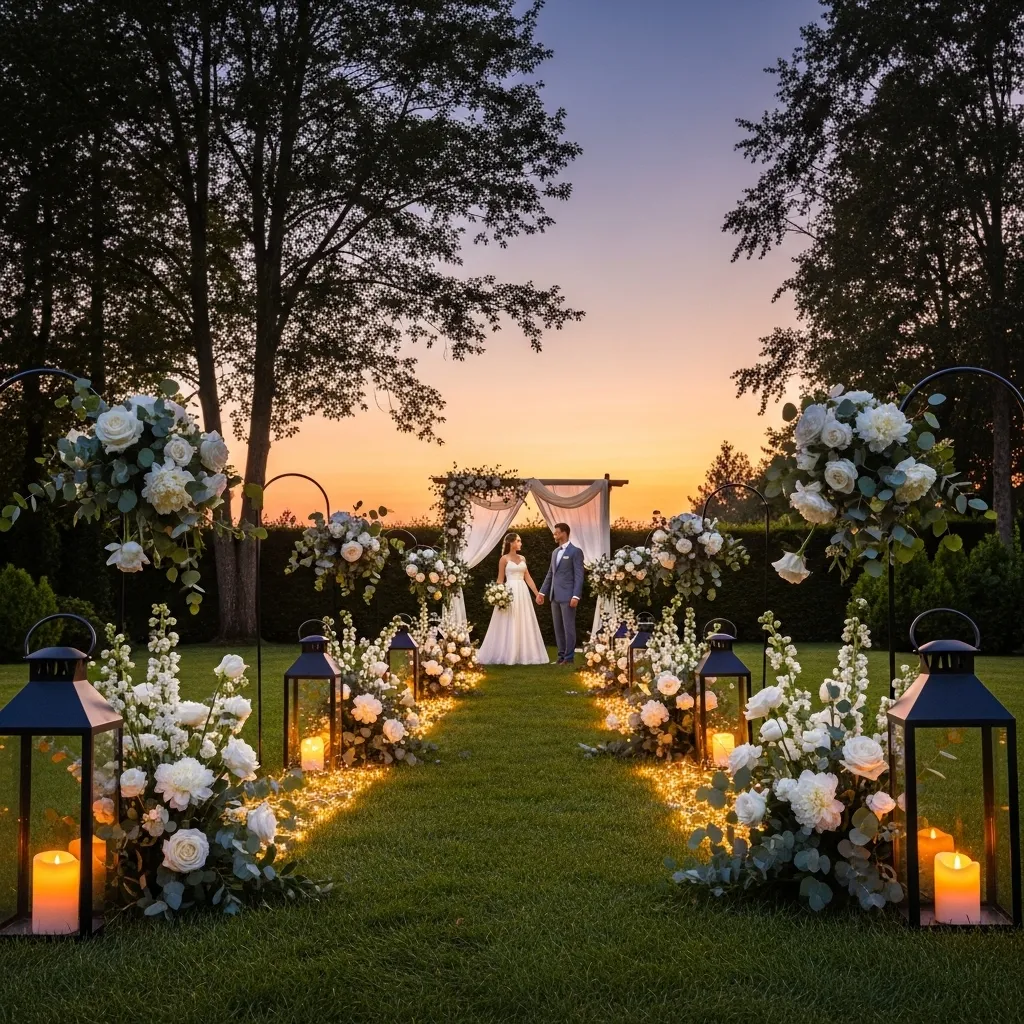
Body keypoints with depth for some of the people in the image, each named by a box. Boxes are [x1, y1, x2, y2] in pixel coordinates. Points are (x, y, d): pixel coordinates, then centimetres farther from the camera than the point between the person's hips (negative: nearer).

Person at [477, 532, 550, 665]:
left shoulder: (522, 558, 14)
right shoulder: (504, 559, -2)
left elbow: (528, 578, 15)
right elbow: (500, 580, -2)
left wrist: (537, 593, 10)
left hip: (523, 592, 6)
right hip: (510, 592, -6)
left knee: (524, 624, 5)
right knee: (509, 625, -4)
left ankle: (523, 654, 11)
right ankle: (507, 655, 2)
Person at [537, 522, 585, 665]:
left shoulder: (575, 551, -6)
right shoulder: (555, 552, 17)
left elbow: (579, 576, -11)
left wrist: (576, 596, -17)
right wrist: (542, 592, 12)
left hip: (567, 596, -7)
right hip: (555, 596, 7)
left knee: (568, 627, -4)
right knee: (558, 628, 9)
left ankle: (569, 657, 0)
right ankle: (561, 656, 14)